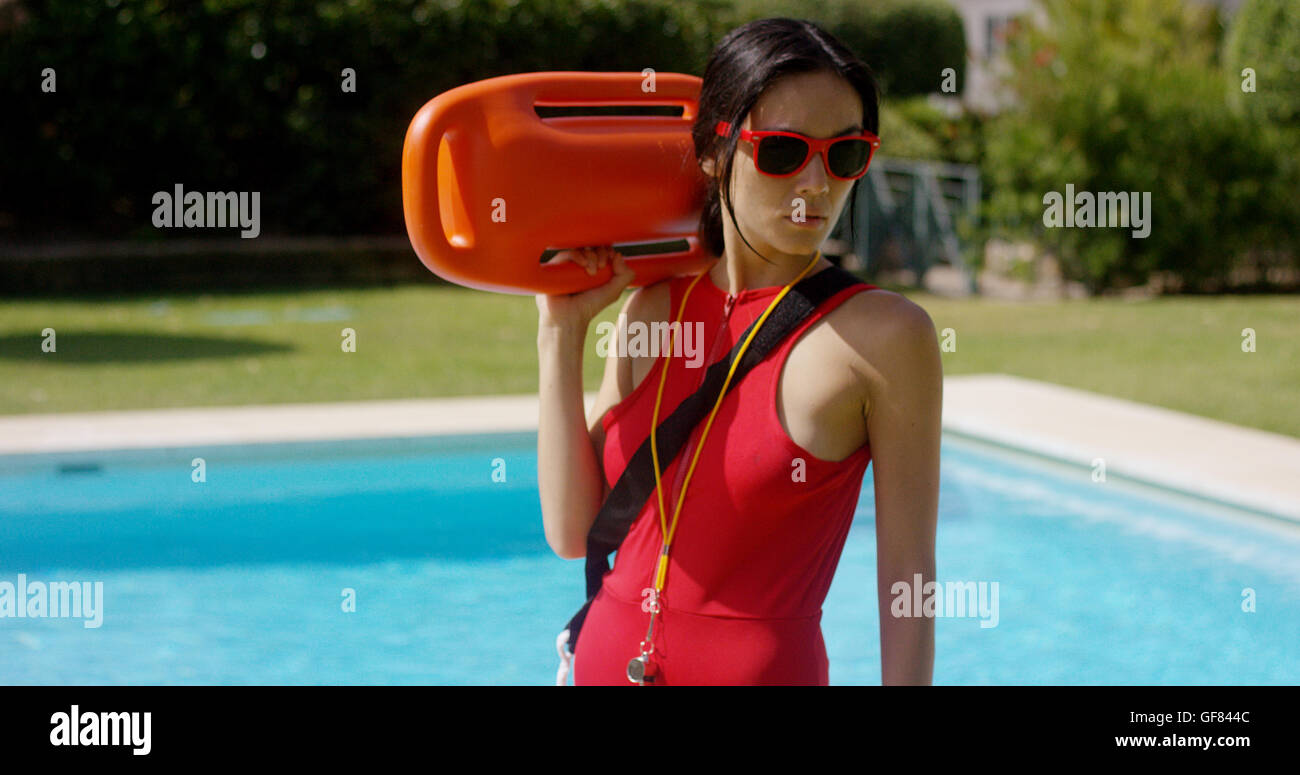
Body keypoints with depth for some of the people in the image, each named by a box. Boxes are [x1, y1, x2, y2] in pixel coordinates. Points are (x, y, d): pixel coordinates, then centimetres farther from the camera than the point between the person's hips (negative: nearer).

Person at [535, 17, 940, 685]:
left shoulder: (882, 335, -11)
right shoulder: (653, 305, 3)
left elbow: (905, 574, -9)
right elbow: (573, 530, -2)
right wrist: (562, 330, -2)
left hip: (760, 665, -4)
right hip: (608, 658, 4)